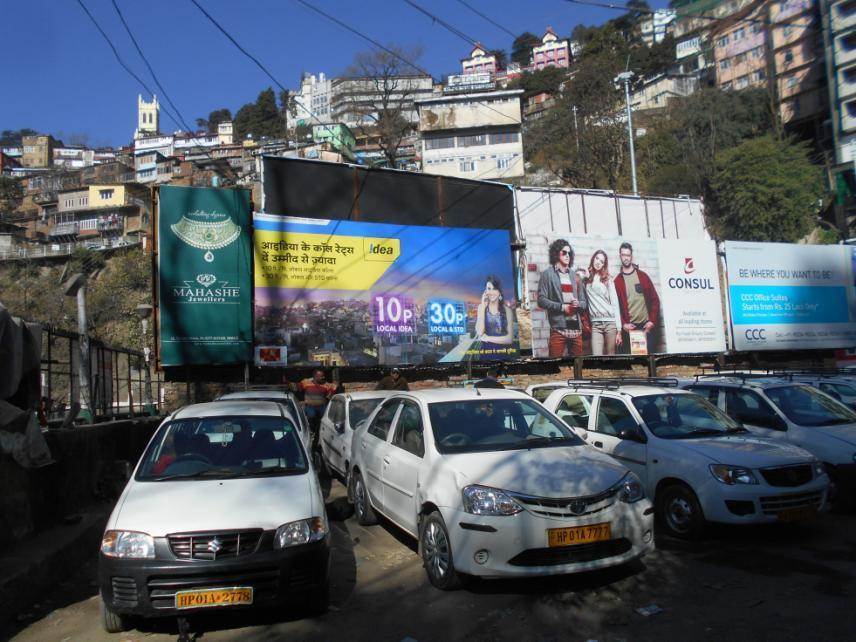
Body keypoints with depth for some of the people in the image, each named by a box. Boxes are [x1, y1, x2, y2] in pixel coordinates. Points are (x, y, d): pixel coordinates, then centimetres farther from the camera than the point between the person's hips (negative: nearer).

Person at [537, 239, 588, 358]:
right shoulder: (548, 274, 2)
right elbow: (541, 300, -7)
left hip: (576, 327, 5)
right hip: (559, 327, -5)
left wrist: (578, 304, -4)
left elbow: (584, 301, 18)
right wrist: (562, 307, -13)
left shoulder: (574, 275, 18)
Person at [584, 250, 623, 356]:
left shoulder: (607, 280, 6)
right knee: (596, 358, -11)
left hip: (611, 322, -1)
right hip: (595, 324, 1)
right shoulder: (586, 279, 10)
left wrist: (619, 330, -4)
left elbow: (615, 304, 2)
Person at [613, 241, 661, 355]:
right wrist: (623, 323, -9)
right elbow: (616, 305, 3)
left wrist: (652, 321, -3)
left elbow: (654, 299, 6)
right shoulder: (617, 281, 6)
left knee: (650, 353, 0)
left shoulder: (643, 276, 8)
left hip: (647, 325, 1)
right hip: (629, 327, -1)